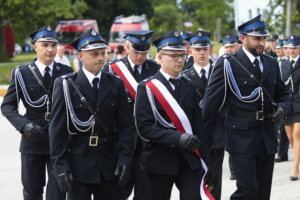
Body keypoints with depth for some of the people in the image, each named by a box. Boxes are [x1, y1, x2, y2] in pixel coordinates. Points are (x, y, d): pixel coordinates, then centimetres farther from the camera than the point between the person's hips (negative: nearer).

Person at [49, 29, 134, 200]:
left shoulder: (116, 85, 6)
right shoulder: (66, 85, -3)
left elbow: (125, 125, 4)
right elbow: (58, 128, -4)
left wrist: (124, 159, -5)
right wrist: (60, 166, -10)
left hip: (108, 162, 3)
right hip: (78, 164, -3)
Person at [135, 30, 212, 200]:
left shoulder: (190, 86, 9)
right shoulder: (147, 88, -5)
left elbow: (198, 125, 9)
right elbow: (144, 127, -14)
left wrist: (205, 160, 5)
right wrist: (178, 138, -23)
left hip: (190, 160, 3)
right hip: (160, 160, -3)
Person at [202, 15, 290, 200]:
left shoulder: (271, 64, 11)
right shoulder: (227, 65, -6)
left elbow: (283, 93, 22)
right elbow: (211, 101, -5)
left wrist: (282, 108, -1)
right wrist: (206, 135, -5)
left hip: (267, 137, 6)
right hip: (241, 136, -6)